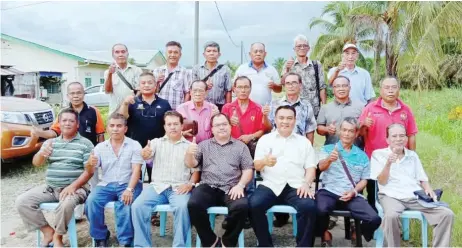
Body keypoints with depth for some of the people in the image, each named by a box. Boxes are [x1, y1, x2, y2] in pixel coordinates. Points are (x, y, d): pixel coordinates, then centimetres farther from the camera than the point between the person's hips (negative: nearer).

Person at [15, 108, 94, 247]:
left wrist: (73, 186, -21)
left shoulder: (85, 144, 0)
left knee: (67, 203, -36)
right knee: (22, 201, -13)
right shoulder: (50, 142, 13)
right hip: (49, 187, 5)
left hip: (74, 188, -5)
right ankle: (48, 231, 1)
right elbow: (36, 163, 3)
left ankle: (58, 236, -9)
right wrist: (42, 153, -22)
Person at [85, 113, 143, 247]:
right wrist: (90, 164, -17)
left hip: (128, 184, -3)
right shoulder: (100, 147, 11)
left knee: (125, 203, -33)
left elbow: (136, 170, -7)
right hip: (106, 185, 3)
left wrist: (129, 189, -23)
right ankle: (101, 237, -4)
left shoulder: (134, 145, 2)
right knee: (91, 202, -25)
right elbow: (90, 172, 9)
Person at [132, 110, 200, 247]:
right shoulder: (156, 142, 13)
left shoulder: (190, 146, 11)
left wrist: (190, 184, -11)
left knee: (183, 207, -33)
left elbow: (196, 170, 9)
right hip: (157, 186, 2)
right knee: (137, 206, -23)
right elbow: (147, 155, -8)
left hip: (179, 188, -1)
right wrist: (145, 153, -33)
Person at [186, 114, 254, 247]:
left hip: (231, 189, -1)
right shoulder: (204, 145, 18)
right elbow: (191, 164, 8)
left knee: (242, 206, -32)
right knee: (193, 204, -29)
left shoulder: (241, 146, 15)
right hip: (208, 187, 1)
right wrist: (189, 153, -15)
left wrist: (240, 185, -10)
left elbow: (248, 169, 9)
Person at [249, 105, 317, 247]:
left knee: (309, 206, -30)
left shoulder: (304, 141, 18)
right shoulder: (265, 139, 15)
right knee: (253, 205, -28)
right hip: (270, 185, 0)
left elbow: (311, 167, 11)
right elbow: (256, 166, 7)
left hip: (296, 186, 0)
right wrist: (265, 161, -18)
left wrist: (306, 184, -10)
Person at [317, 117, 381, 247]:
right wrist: (329, 160, -34)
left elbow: (364, 180, 15)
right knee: (320, 210, -34)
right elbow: (321, 167, -10)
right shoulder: (328, 149, 8)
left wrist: (353, 191, -6)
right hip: (329, 191, -2)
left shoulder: (362, 156, 15)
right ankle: (325, 234, 2)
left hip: (353, 195, 2)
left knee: (374, 219, -20)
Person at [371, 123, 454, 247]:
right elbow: (382, 182, -2)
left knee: (447, 214, -16)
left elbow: (422, 179, 19)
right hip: (391, 196, -5)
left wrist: (429, 190, -3)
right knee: (391, 215, -38)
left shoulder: (413, 155, 19)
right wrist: (388, 164, -18)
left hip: (416, 196, 5)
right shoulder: (378, 154, 4)